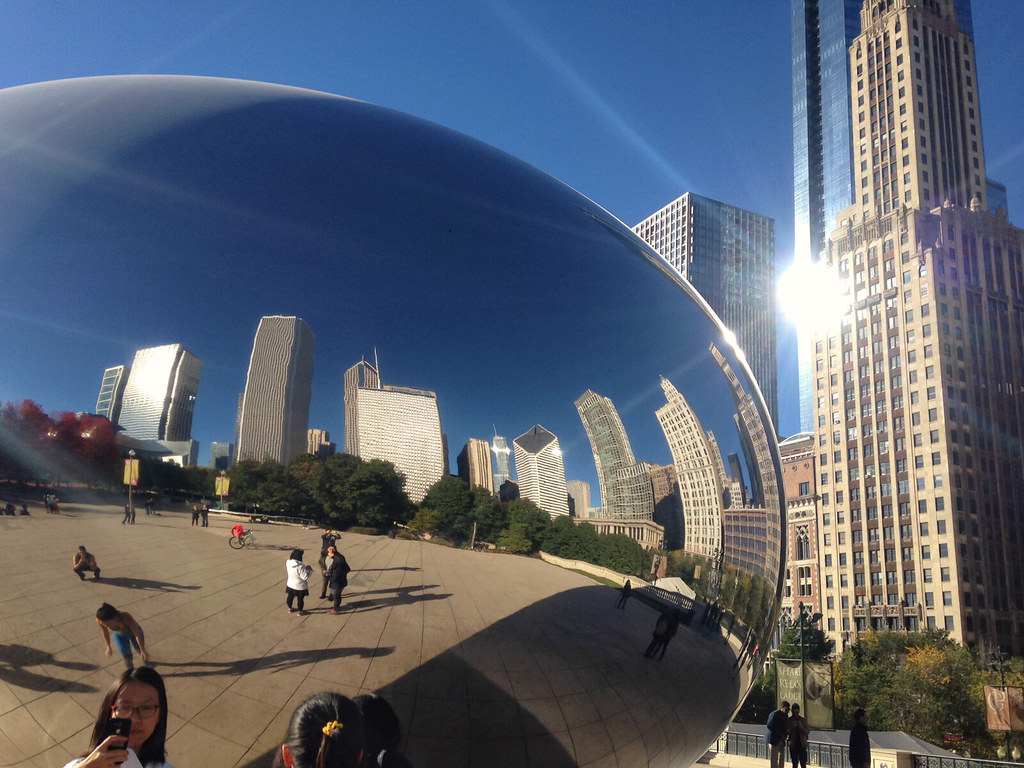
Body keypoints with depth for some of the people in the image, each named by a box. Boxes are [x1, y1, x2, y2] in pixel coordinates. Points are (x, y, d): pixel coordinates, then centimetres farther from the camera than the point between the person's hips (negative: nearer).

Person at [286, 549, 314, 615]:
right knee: (300, 599, 13)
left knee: (290, 597, 23)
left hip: (290, 584, 6)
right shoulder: (300, 566, -33)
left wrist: (305, 568, 4)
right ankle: (300, 611, 29)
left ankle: (290, 608, 43)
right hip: (300, 586, -6)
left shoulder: (288, 562, -10)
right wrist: (309, 569, -12)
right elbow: (305, 577, -28)